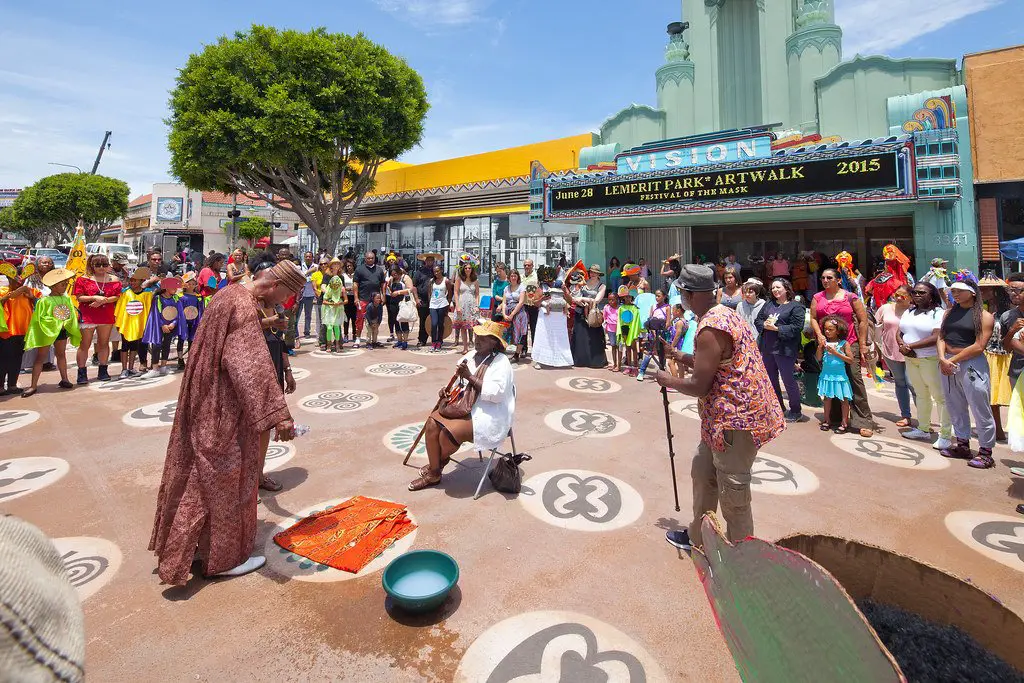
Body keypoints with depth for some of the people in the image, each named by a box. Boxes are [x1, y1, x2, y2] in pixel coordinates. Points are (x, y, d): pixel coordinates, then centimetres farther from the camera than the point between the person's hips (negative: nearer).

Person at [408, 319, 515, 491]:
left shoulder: (501, 363, -12)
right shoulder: (471, 356, 9)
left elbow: (496, 393, -24)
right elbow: (459, 383, 21)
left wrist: (470, 377, -23)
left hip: (487, 415, -8)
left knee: (448, 432, -24)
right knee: (432, 424, -12)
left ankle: (439, 461, 10)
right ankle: (434, 474, -1)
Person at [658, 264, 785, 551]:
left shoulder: (711, 328, -23)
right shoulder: (724, 313, 10)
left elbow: (699, 386, -21)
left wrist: (669, 381, -4)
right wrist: (678, 355, 14)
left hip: (736, 420, -11)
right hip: (726, 416, 11)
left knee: (733, 495, 1)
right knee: (702, 471, 20)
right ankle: (698, 536, 37)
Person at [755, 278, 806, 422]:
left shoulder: (796, 307, -5)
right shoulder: (768, 304, 13)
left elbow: (796, 327, -15)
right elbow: (757, 320, 10)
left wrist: (776, 328, -19)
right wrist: (765, 325, -12)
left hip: (784, 349, -6)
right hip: (767, 348, 7)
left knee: (788, 380, 0)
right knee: (771, 379, 14)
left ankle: (796, 411, 16)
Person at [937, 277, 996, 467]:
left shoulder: (984, 316, -4)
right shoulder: (949, 312, 12)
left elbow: (979, 347, -11)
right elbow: (941, 337, 7)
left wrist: (953, 360, -11)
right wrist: (943, 359, -8)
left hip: (972, 364, -6)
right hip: (948, 364, 6)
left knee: (980, 409, 0)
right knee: (955, 407, 14)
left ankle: (985, 452, 10)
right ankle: (962, 445, 26)